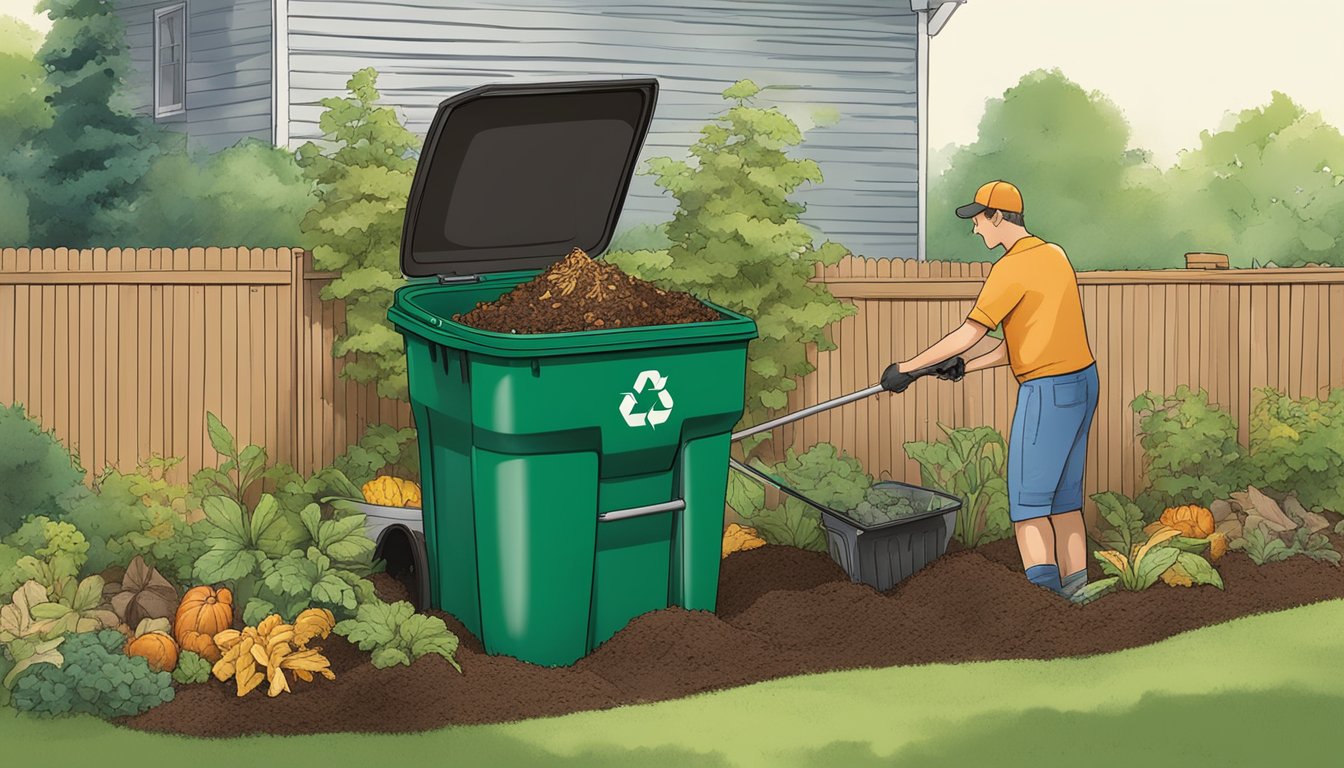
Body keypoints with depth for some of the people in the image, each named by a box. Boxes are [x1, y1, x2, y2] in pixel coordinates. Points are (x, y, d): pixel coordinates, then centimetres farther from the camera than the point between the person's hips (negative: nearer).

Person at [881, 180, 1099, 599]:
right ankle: (1074, 589, 16)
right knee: (1065, 496, 14)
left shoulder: (1013, 267, -15)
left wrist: (906, 368, -6)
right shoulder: (1054, 255, 13)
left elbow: (969, 334, -15)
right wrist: (967, 366, 11)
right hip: (1082, 381, 9)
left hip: (1047, 391, -9)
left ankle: (1042, 589, -11)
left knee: (1027, 501, -4)